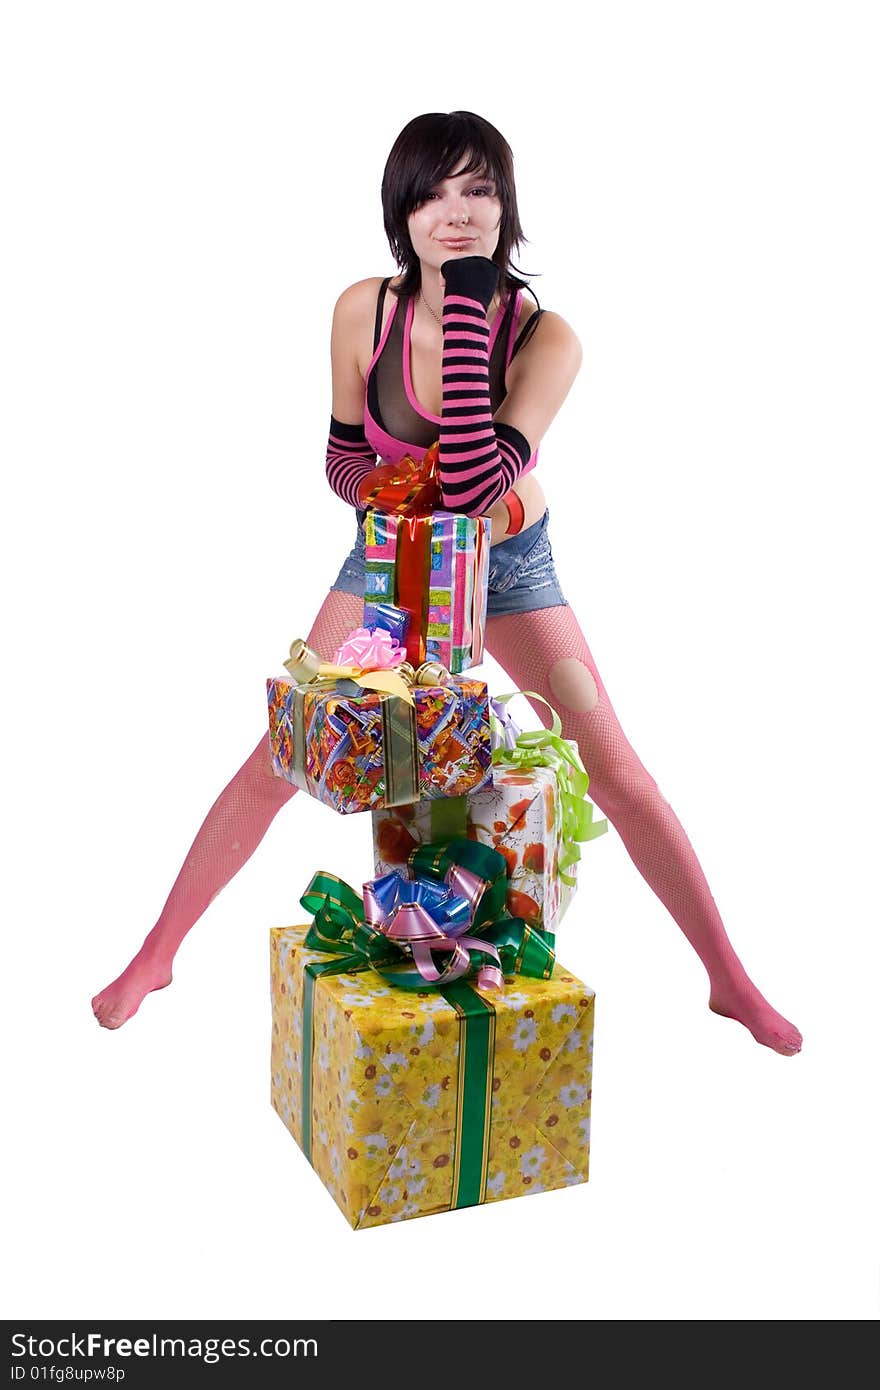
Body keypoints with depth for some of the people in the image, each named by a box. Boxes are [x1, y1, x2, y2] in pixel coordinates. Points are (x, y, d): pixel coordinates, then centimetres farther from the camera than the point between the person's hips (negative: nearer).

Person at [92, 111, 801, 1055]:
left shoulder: (545, 336, -23)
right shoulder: (365, 311, -17)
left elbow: (471, 488, -36)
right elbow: (343, 463, -5)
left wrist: (465, 310, -37)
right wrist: (420, 490, -26)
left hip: (510, 565, -1)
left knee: (618, 772, -5)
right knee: (277, 758, -3)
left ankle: (732, 984, 13)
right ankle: (156, 955, 16)